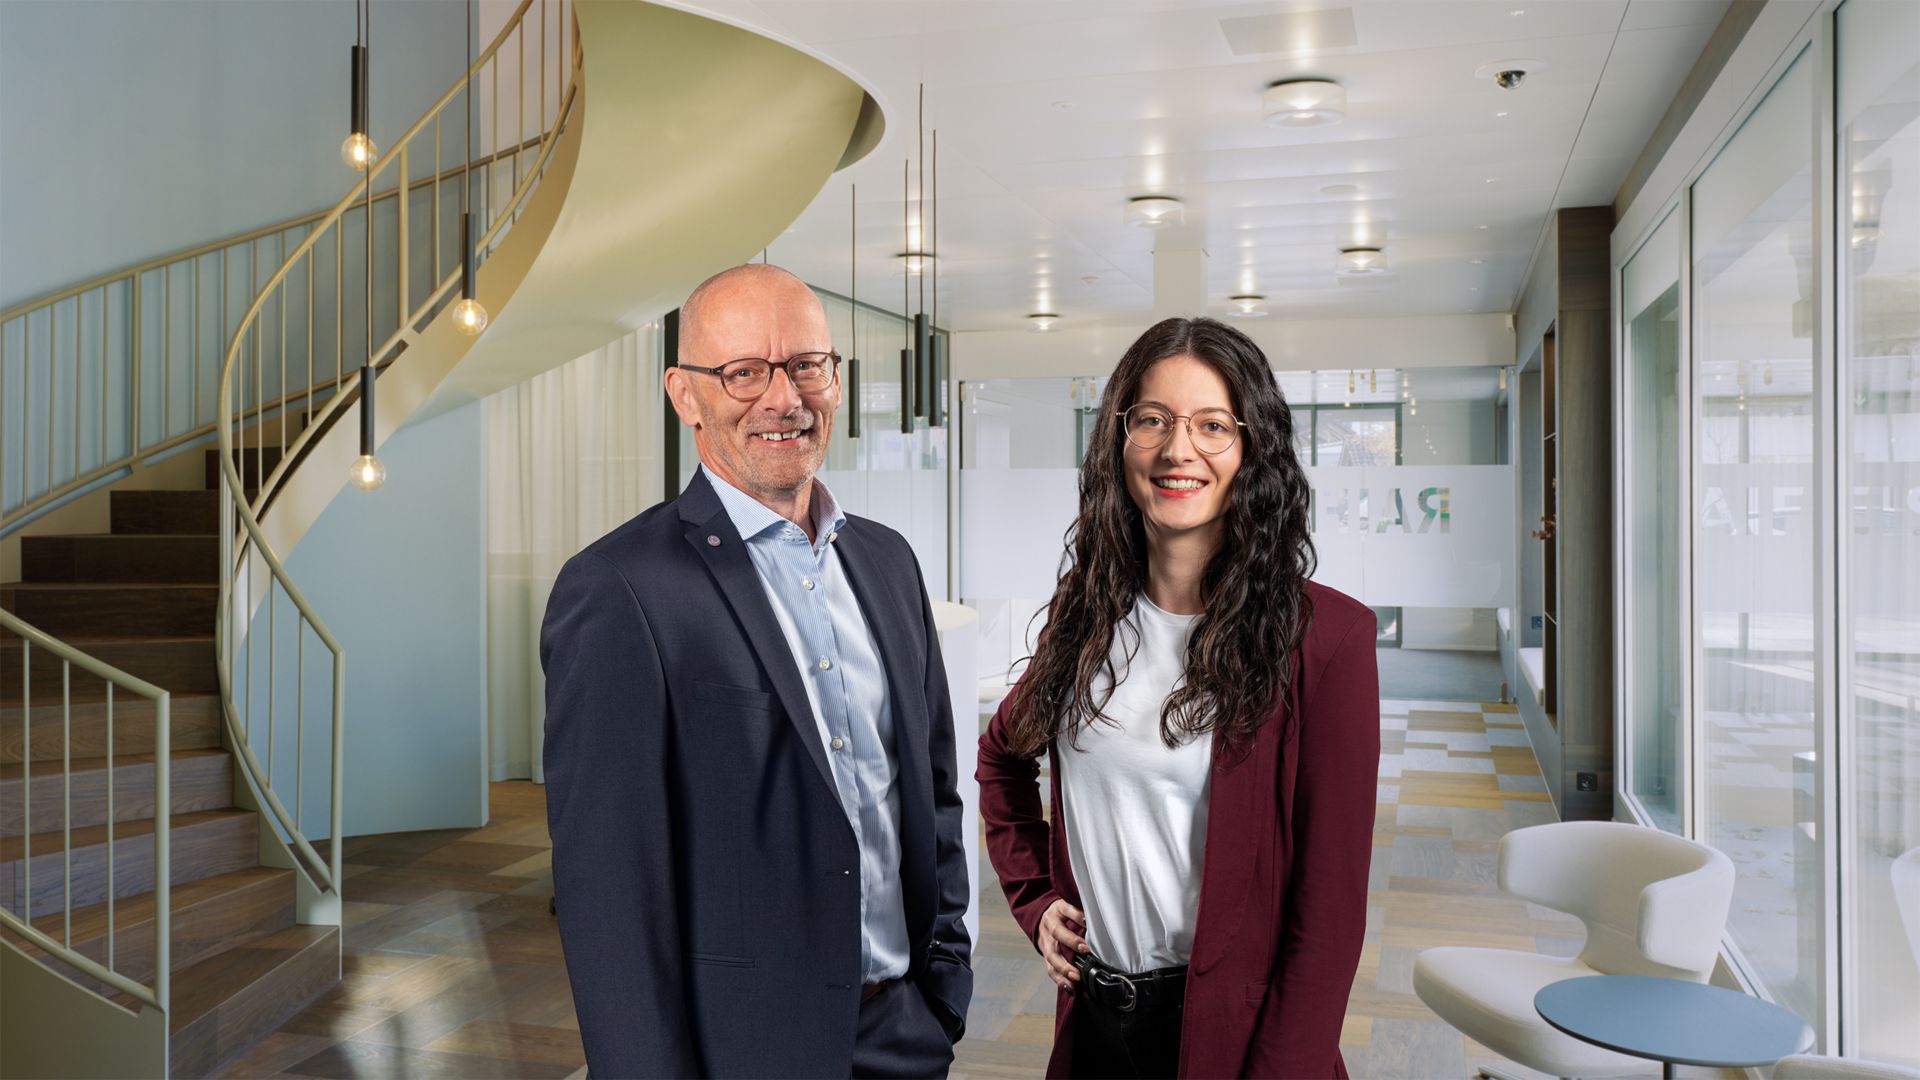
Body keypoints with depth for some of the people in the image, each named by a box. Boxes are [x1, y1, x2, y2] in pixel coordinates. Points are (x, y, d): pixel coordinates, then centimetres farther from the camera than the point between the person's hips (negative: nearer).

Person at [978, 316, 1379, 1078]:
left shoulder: (1323, 636, -15)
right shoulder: (1087, 609, 0)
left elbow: (1328, 906, -14)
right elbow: (1002, 757, 18)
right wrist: (1033, 895, 8)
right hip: (1092, 1013, 5)